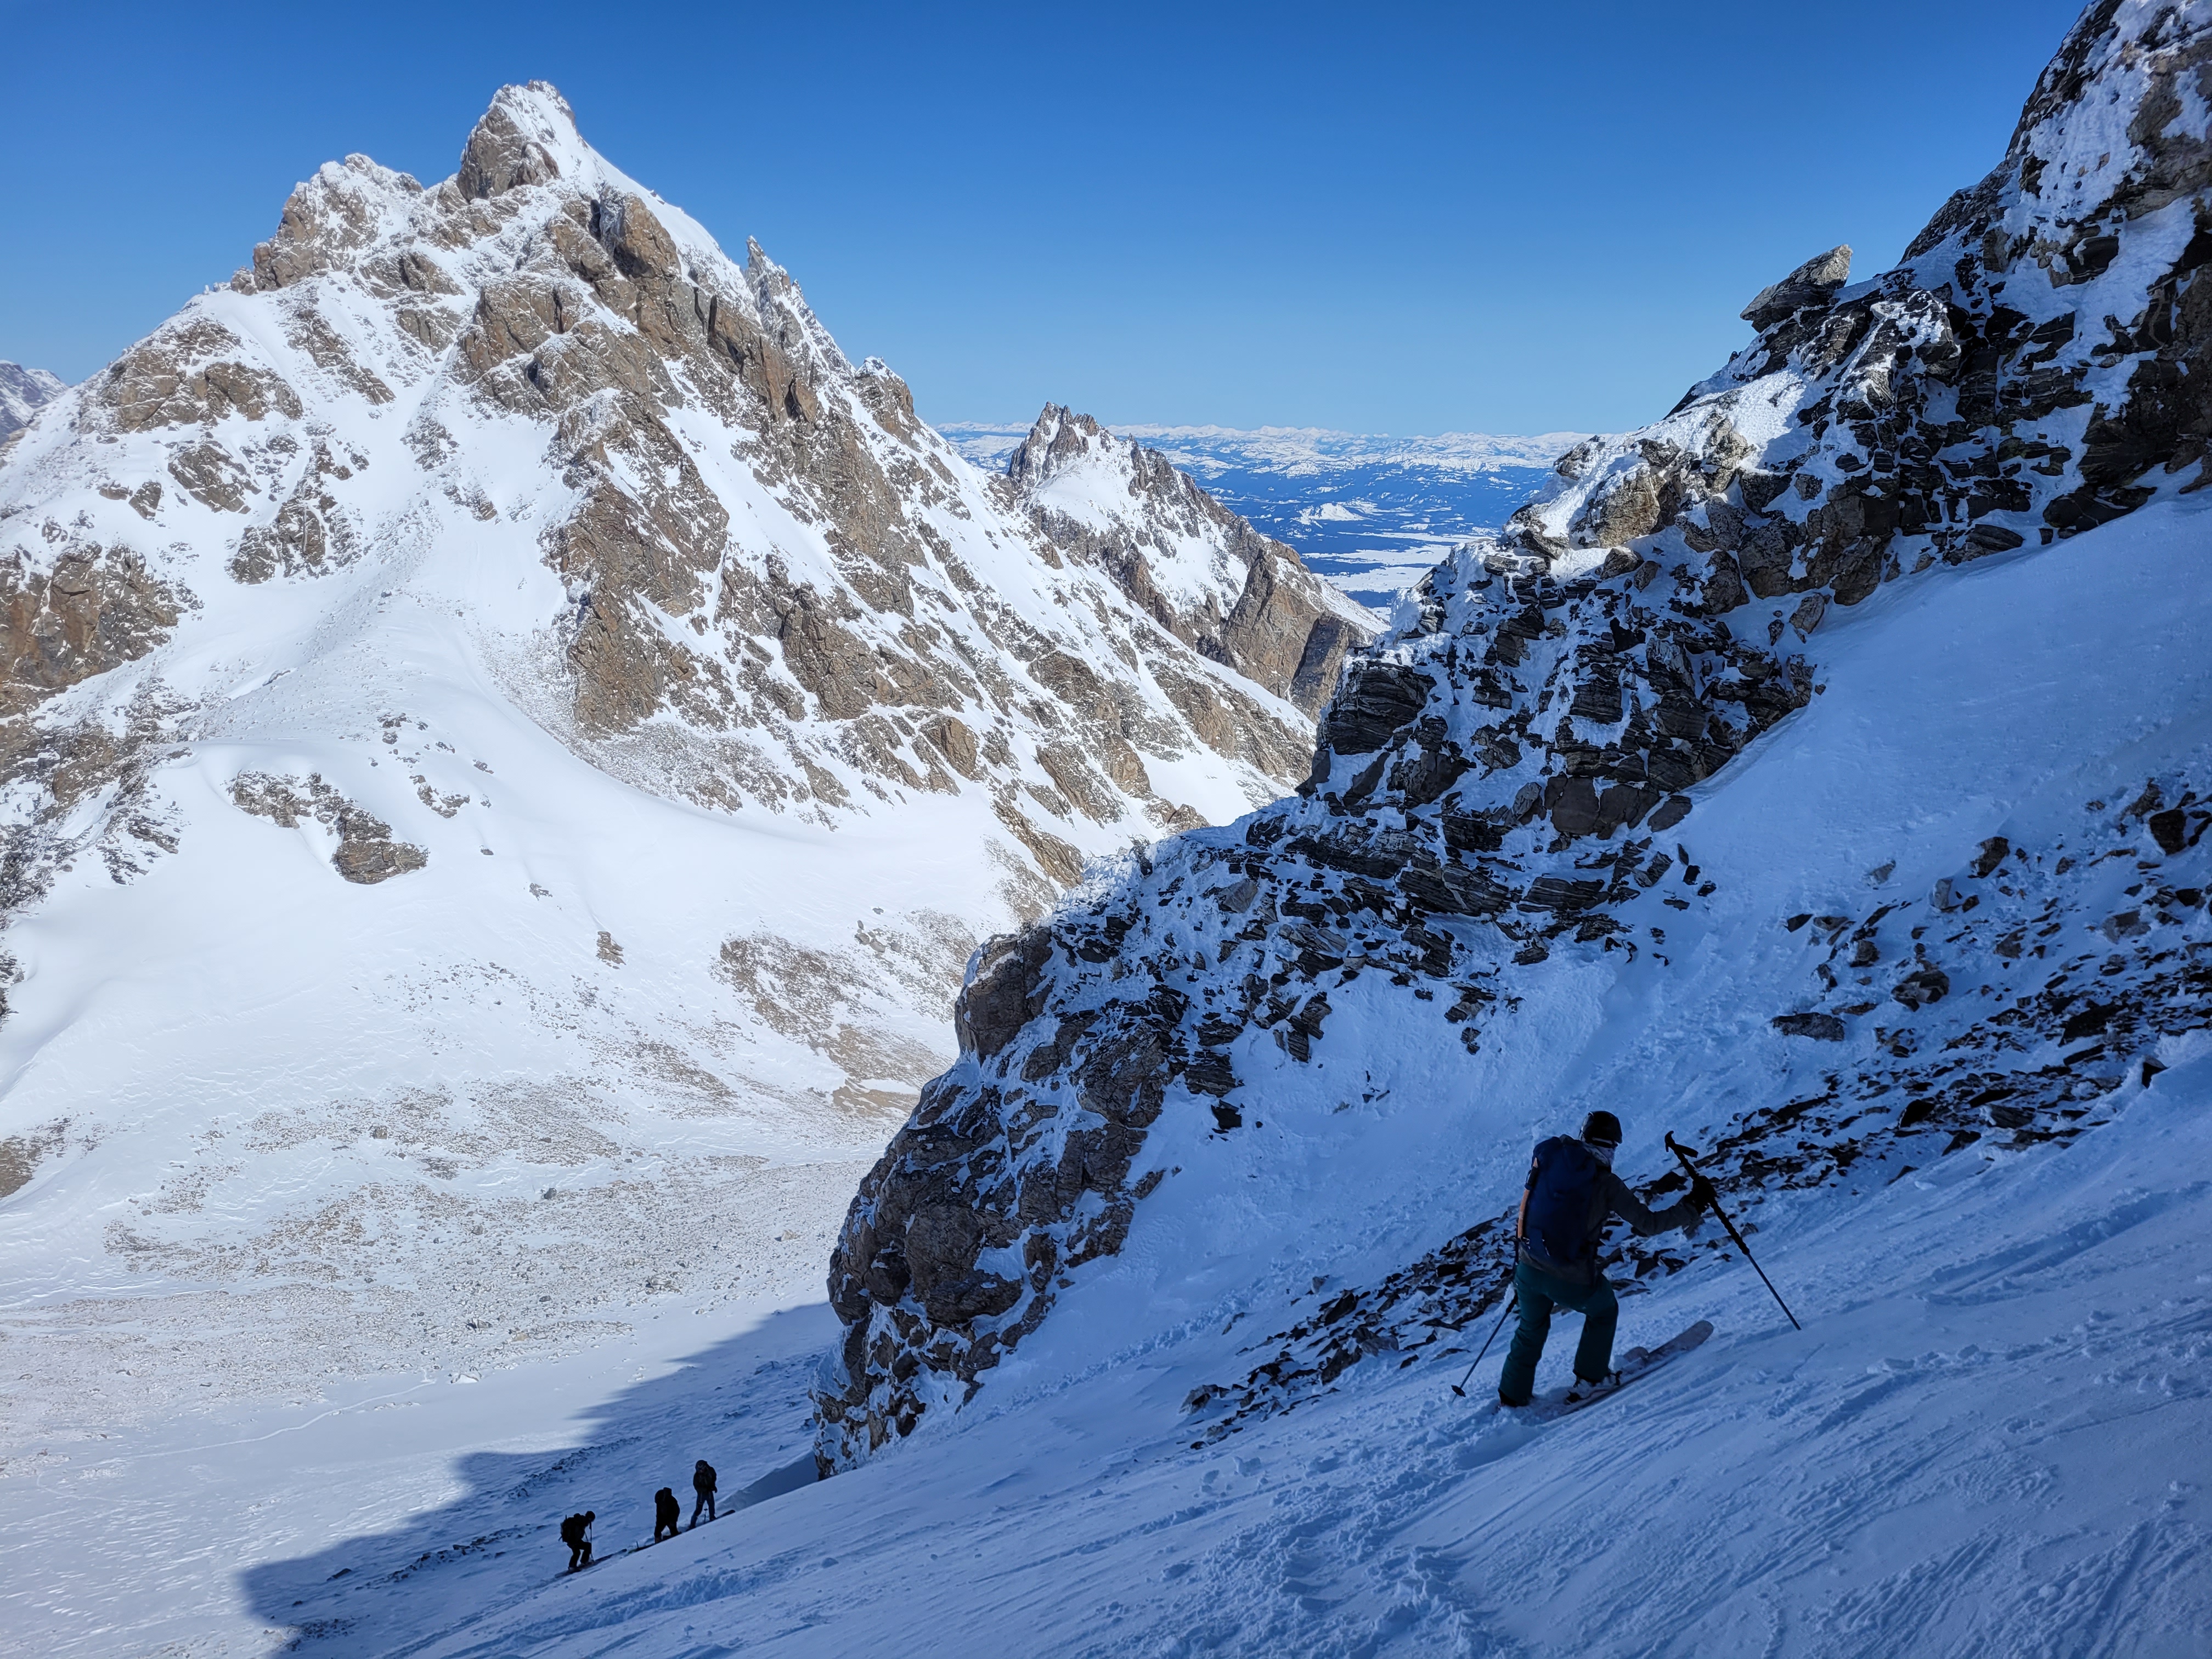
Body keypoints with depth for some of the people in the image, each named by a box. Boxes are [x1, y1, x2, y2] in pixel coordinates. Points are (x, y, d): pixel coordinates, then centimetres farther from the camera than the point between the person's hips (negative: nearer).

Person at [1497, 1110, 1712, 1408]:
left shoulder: (1548, 1158, 0)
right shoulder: (1606, 1182, -10)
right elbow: (1649, 1224, -3)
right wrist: (1693, 1208, 8)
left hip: (1527, 1268, 4)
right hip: (1572, 1279, -4)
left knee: (1532, 1328, 30)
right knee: (1604, 1311, 30)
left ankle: (1513, 1395, 35)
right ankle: (1591, 1377, 35)